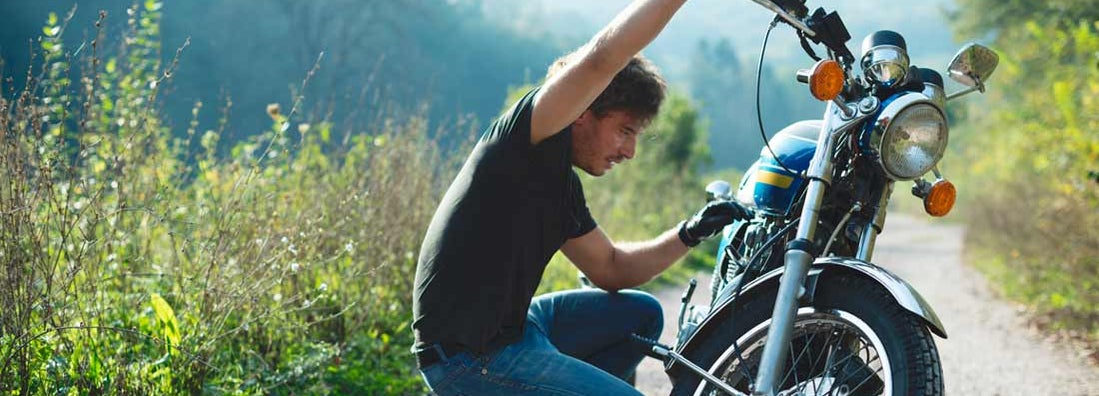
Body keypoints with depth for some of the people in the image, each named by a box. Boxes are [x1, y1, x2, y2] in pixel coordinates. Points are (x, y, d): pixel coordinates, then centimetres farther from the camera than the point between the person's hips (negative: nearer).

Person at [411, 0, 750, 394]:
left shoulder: (564, 184, 14)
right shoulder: (523, 133, -14)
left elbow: (610, 268, 23)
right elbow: (601, 58, -28)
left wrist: (688, 235, 10)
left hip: (513, 327, 10)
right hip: (468, 357, -10)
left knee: (642, 314, 21)